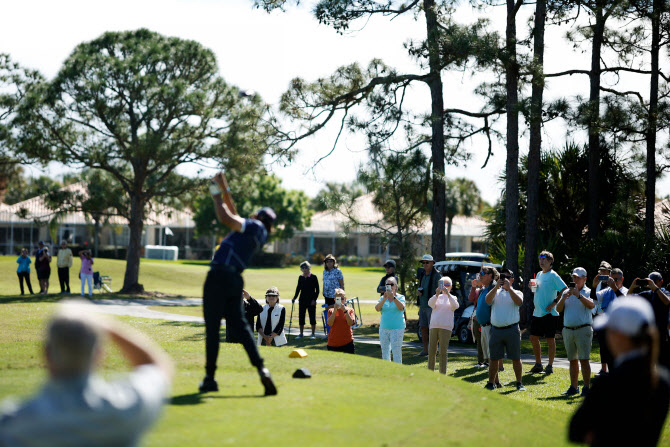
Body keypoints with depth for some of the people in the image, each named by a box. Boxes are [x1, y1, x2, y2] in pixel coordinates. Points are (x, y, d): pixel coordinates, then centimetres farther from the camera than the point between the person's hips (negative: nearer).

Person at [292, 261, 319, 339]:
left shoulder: (313, 277, -4)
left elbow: (317, 290, -4)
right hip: (302, 300, 4)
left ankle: (313, 334, 8)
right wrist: (294, 298, 4)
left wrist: (314, 299, -11)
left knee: (312, 317, 0)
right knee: (301, 317, 5)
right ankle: (301, 334, 15)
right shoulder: (300, 278, 8)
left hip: (311, 300, -4)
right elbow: (298, 288, 14)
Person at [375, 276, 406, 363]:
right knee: (385, 351, 7)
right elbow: (377, 308, -5)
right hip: (384, 328, 4)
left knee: (396, 351, -8)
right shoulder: (382, 298, 9)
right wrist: (384, 299, -19)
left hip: (397, 328, -4)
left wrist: (393, 297, -27)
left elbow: (401, 308, -17)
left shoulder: (400, 297, 2)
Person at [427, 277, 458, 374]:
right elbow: (430, 304, -7)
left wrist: (448, 294, -25)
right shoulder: (437, 297, 14)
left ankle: (442, 374, -6)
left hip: (446, 328, -2)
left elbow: (455, 306, -13)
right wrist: (436, 295, -25)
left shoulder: (453, 298, 10)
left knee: (443, 352, -7)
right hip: (433, 326, 3)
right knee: (431, 351, 2)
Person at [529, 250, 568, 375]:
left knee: (550, 340, -1)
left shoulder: (553, 276, -9)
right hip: (537, 313, 8)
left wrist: (554, 303, -18)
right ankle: (538, 364, 19)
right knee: (534, 338, 9)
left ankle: (550, 366, 5)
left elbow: (565, 290, -15)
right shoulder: (539, 275, 15)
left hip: (549, 313, -8)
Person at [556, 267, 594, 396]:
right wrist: (563, 299, -10)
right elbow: (558, 309, 8)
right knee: (572, 360, 9)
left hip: (583, 329, -5)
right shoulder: (567, 292, 16)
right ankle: (574, 387, 13)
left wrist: (579, 295, -26)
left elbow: (591, 305, -17)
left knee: (584, 359, -9)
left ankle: (587, 387, -8)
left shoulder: (587, 292, 2)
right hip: (568, 330, 5)